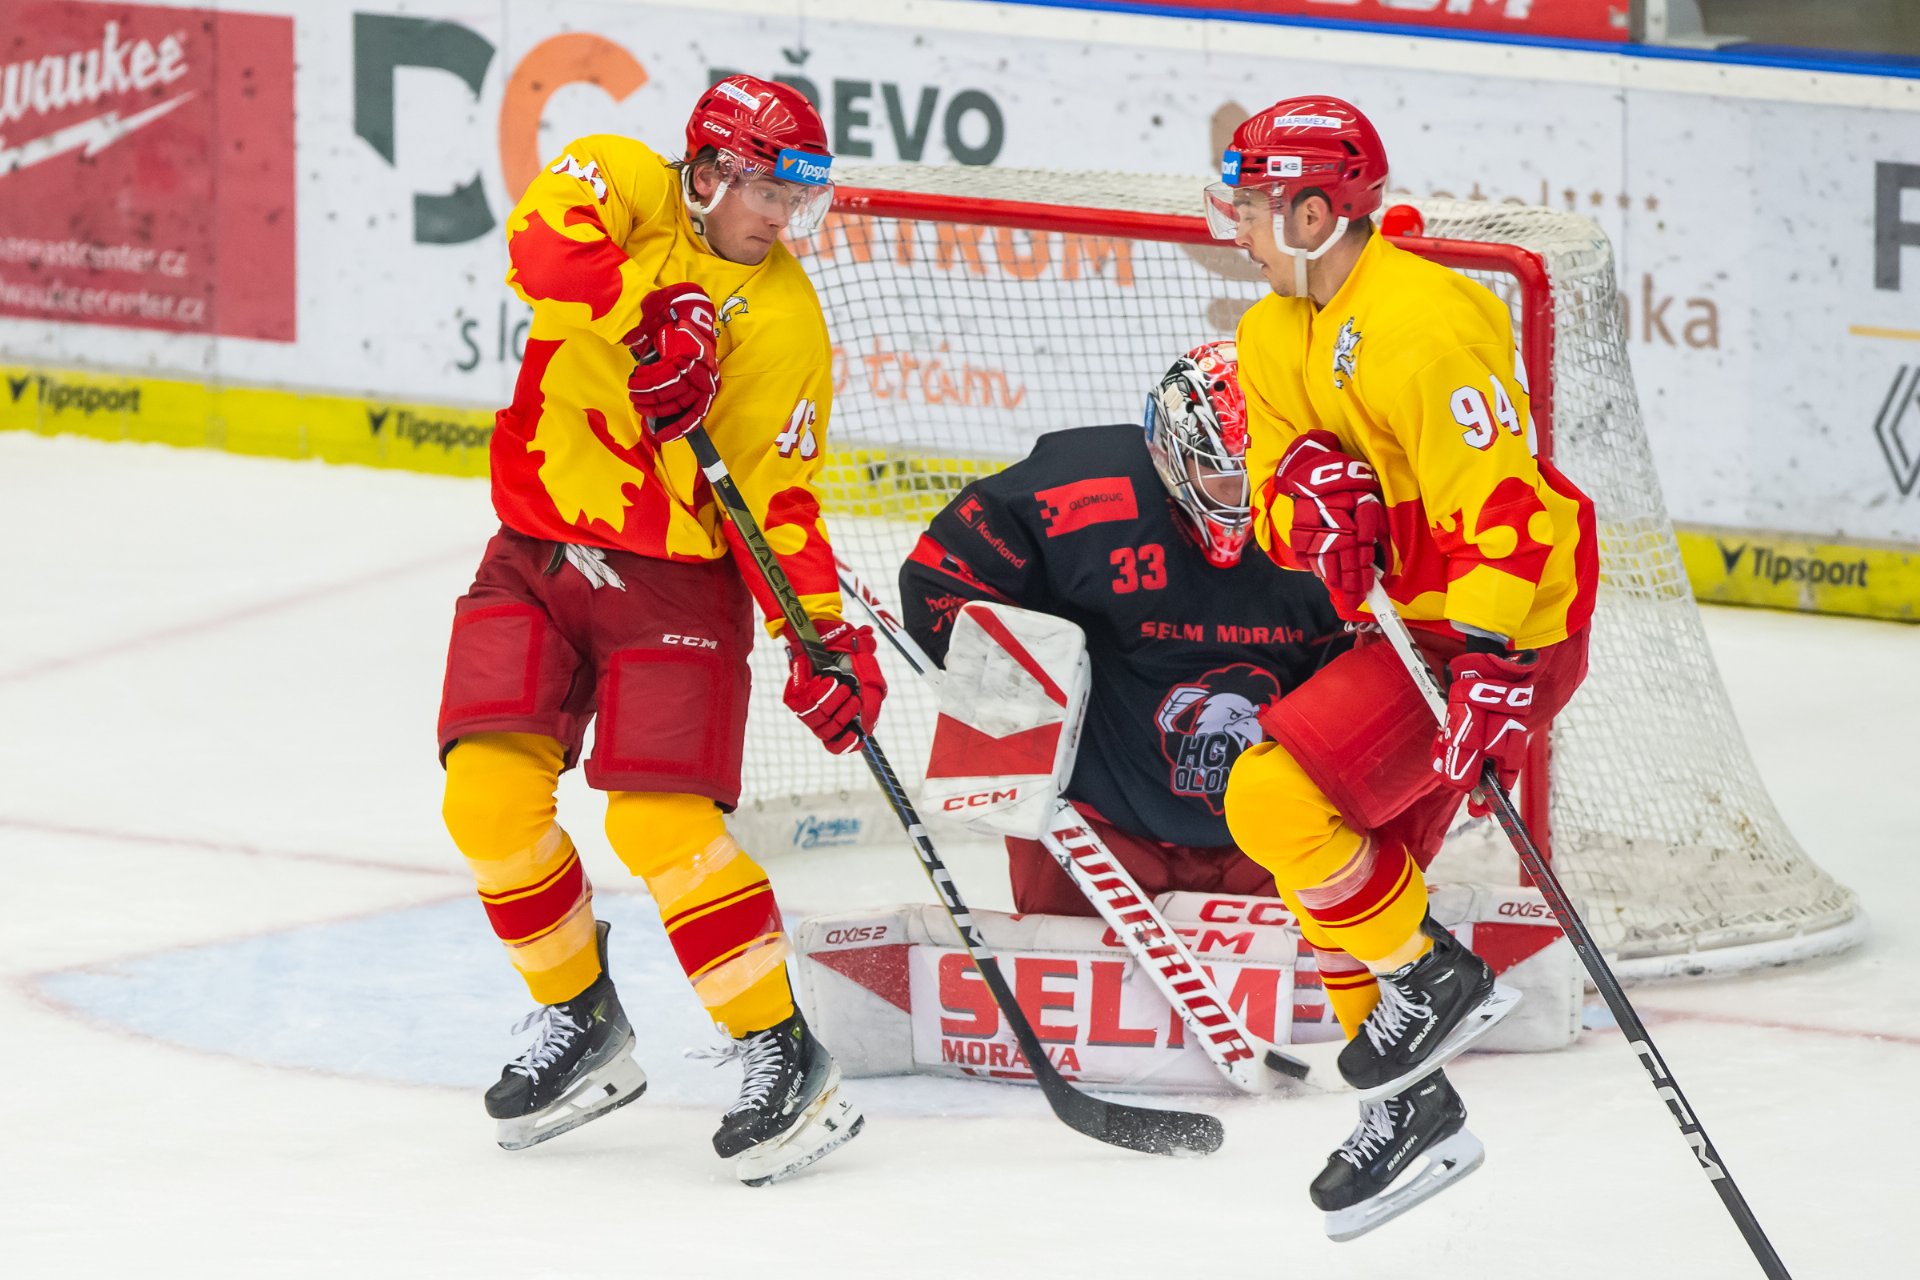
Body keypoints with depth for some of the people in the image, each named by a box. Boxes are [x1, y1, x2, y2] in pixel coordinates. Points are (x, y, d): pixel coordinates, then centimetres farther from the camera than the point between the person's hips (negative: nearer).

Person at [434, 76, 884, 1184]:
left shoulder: (786, 328, -6)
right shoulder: (623, 188, -6)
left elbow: (778, 498, -6)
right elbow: (543, 243, -29)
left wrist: (822, 633, -17)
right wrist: (651, 313, -40)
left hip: (674, 580, -2)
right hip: (537, 553, 2)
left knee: (661, 820, -16)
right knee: (489, 794, -8)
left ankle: (781, 1050, -6)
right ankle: (580, 1020, 13)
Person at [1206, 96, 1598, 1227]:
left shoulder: (1419, 321, -22)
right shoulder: (1278, 337, 10)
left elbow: (1500, 499, -28)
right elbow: (1282, 501, 7)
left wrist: (1491, 657, -37)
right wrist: (1310, 491, -18)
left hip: (1503, 627, -10)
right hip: (1401, 625, 10)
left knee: (1273, 797, -20)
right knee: (1338, 855, 13)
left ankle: (1436, 976, -3)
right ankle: (1408, 1101, 25)